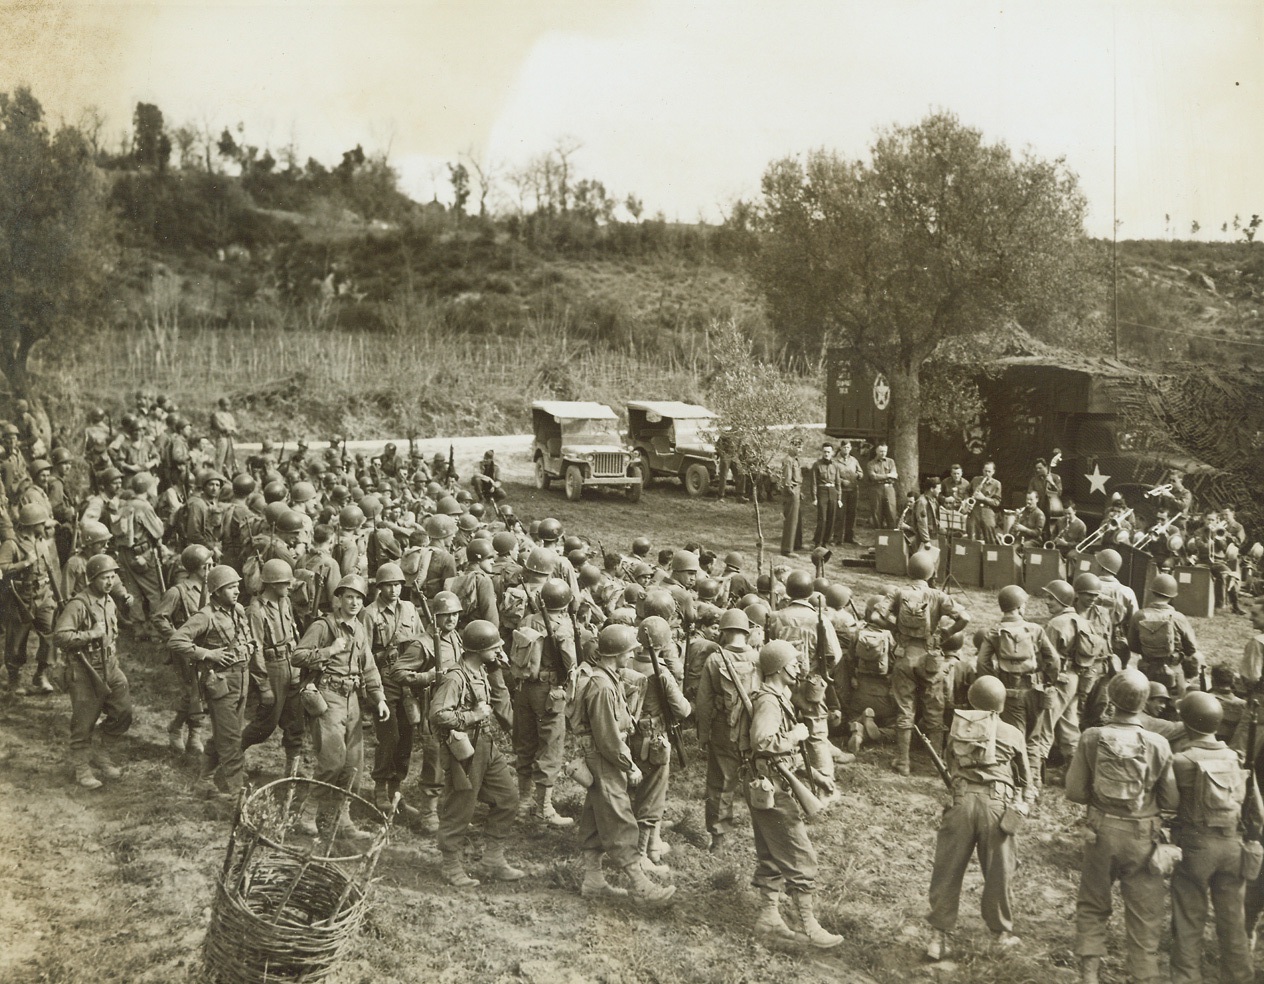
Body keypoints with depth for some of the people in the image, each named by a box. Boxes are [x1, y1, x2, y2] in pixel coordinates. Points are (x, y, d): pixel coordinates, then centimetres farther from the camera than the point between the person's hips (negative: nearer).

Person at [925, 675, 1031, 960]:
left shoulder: (956, 731, 11)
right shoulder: (1012, 734, 6)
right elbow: (1025, 777, 16)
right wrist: (1021, 800, 33)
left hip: (961, 801, 1)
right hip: (996, 804, -1)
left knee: (948, 871, 7)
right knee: (998, 872, 12)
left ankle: (939, 934, 9)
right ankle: (1001, 932, 27)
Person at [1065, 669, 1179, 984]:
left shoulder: (1092, 738, -11)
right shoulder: (1158, 744, -11)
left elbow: (1074, 791, -7)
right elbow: (1173, 802, -6)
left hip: (1102, 831, 1)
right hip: (1143, 838, -1)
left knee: (1092, 907, 18)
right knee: (1145, 914, 13)